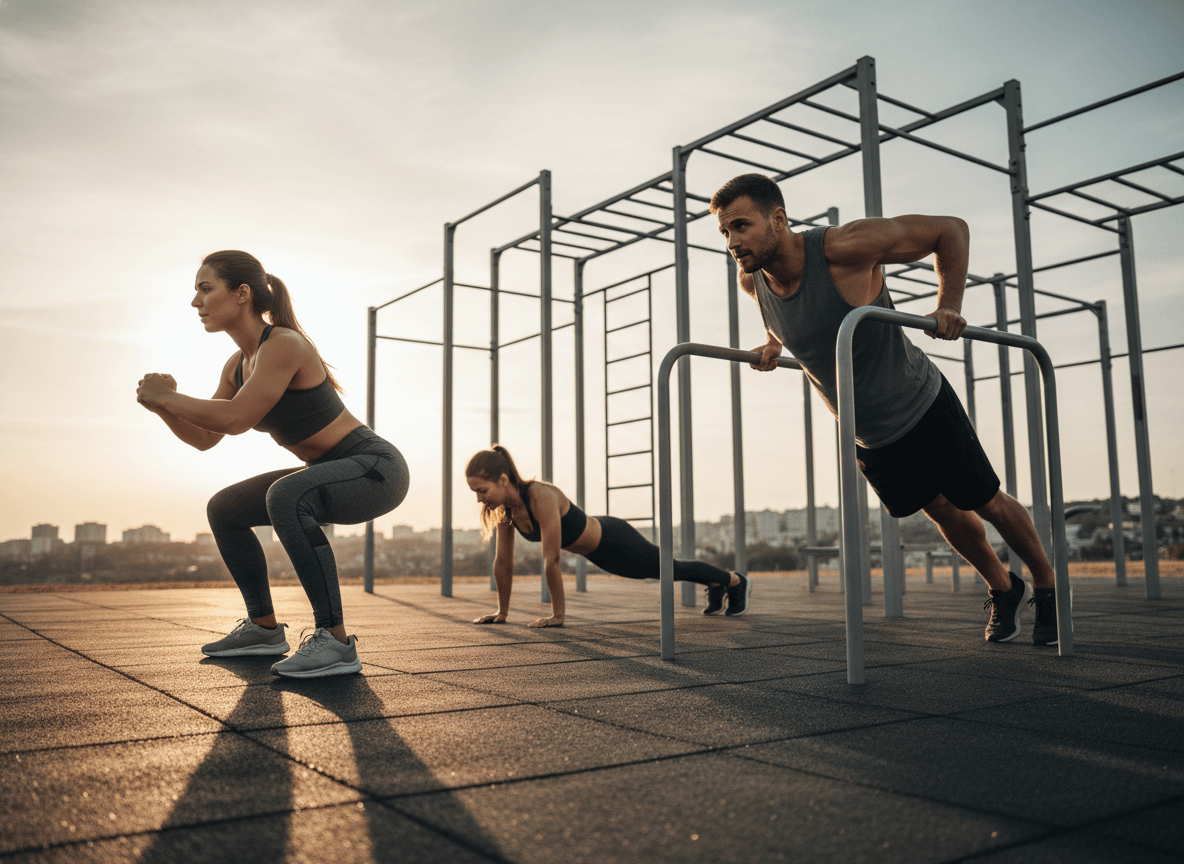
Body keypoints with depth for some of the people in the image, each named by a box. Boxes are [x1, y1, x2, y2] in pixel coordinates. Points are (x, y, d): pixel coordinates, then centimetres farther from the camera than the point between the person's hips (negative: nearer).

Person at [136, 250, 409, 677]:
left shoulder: (284, 344, -20)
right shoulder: (238, 364, 8)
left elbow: (235, 420, -26)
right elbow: (203, 438, 13)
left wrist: (168, 397, -12)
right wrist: (161, 405, -4)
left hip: (376, 469, -9)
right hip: (333, 473, 9)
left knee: (285, 497, -36)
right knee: (223, 510, 14)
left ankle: (335, 641, -28)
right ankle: (264, 628, 24)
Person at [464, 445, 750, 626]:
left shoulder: (541, 498, -40)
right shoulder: (505, 506, -15)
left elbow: (551, 561, -37)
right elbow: (503, 561, -6)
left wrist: (557, 615, -31)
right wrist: (502, 612, -2)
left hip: (614, 542, -7)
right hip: (597, 551, 7)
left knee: (671, 569, 17)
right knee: (667, 572, 30)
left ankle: (736, 581, 43)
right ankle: (715, 586, 56)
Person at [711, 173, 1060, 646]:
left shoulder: (845, 246, -31)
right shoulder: (752, 280, -13)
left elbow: (950, 229, -18)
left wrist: (948, 306, -26)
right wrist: (773, 342, -3)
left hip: (923, 407, -5)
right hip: (866, 437, 5)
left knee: (988, 503, 11)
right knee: (942, 511, 21)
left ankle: (1047, 588, 37)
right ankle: (1004, 590, 46)